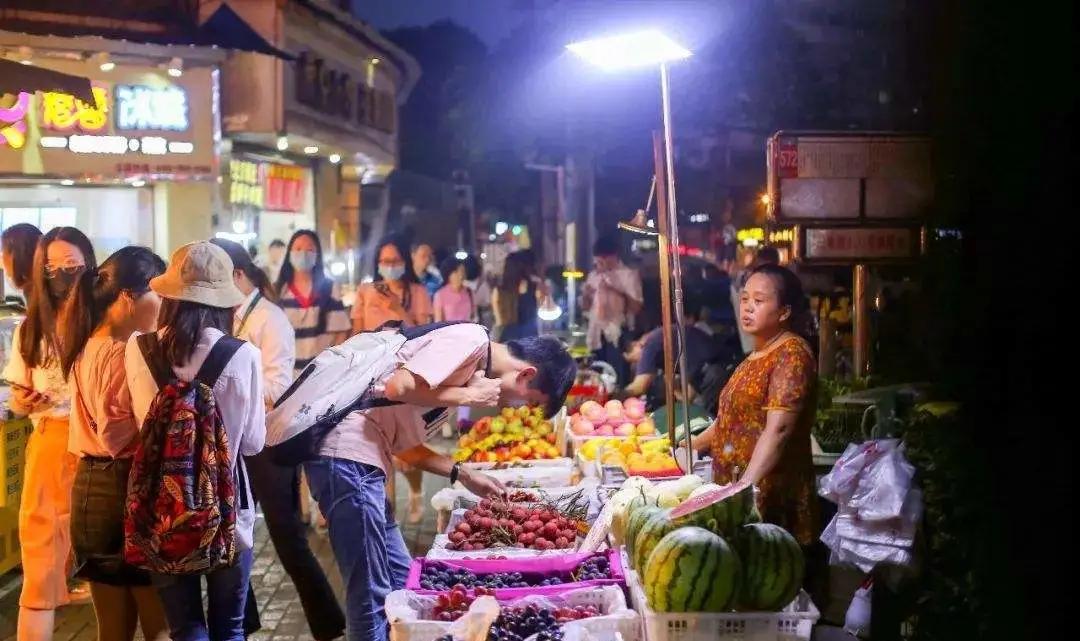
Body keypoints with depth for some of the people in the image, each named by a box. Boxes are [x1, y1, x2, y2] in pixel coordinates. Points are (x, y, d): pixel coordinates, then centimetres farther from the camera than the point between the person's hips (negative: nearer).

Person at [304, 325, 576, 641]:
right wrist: (469, 395, -10)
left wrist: (464, 475, 18)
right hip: (348, 453, -10)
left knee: (402, 581, 16)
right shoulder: (472, 339, -10)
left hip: (359, 455, 10)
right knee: (372, 596, -5)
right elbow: (399, 388, -23)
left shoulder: (475, 362, 19)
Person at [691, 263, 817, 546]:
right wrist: (695, 443, 32)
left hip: (770, 497, -8)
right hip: (734, 488, 8)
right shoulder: (757, 355, 15)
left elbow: (777, 430, -22)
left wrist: (745, 485, -30)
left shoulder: (792, 354, -12)